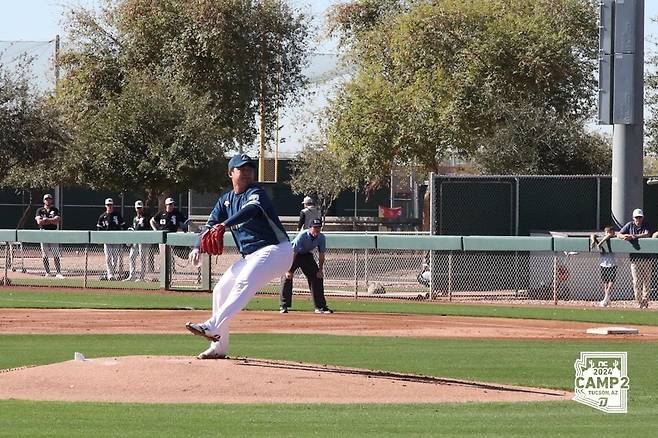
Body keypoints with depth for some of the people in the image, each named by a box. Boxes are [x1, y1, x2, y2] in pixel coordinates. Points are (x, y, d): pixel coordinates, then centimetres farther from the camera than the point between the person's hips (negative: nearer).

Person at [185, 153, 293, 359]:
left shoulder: (256, 193, -10)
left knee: (244, 284, -29)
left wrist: (226, 224, -48)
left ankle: (213, 327, -39)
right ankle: (219, 347, 11)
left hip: (275, 249, -9)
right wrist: (198, 247, -10)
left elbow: (252, 209, -32)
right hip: (249, 257, 9)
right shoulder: (225, 200, 14)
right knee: (220, 290, 6)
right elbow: (211, 225, 9)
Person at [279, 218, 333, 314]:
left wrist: (320, 269, -14)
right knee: (288, 277, -18)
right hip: (293, 254, -5)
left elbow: (321, 255, -5)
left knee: (317, 277, -3)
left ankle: (320, 306, 3)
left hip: (307, 255, 5)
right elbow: (293, 253, -31)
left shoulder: (321, 238, -15)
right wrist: (289, 270, -34)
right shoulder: (302, 236, -31)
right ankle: (284, 306, -13)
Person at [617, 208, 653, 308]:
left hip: (646, 257, -1)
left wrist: (633, 236, -27)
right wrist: (625, 236, -18)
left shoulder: (646, 226, 2)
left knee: (647, 280, -2)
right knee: (636, 281, -4)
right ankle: (639, 302, 0)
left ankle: (645, 300, 5)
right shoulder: (630, 225, 7)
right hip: (634, 258, 1)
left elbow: (647, 234, -17)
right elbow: (619, 234, 5)